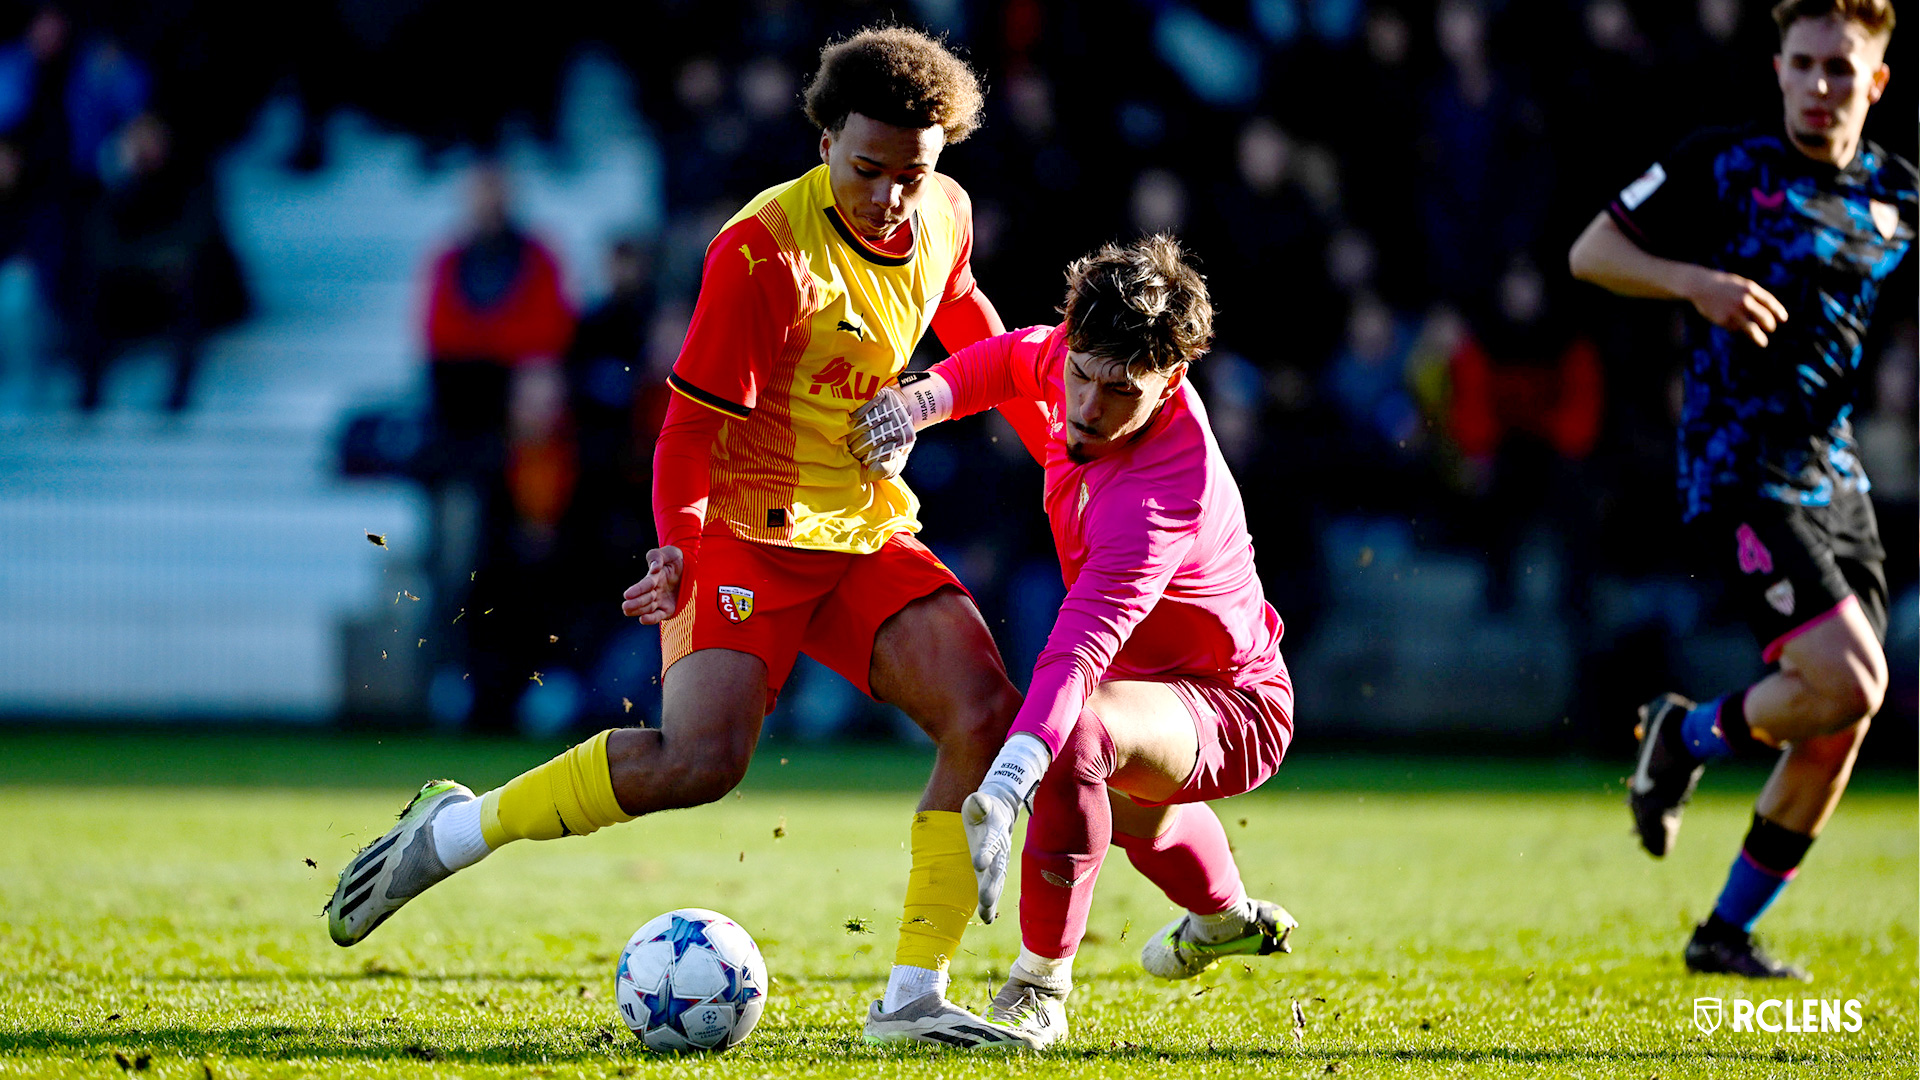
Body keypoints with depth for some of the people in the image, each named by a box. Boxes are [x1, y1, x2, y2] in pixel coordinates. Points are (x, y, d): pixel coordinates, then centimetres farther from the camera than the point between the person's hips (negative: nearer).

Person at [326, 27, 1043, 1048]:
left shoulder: (946, 217, 2)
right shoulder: (764, 248, -19)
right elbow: (691, 422, -16)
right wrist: (678, 544, -31)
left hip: (871, 531, 7)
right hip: (750, 531, -7)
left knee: (987, 718, -14)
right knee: (699, 758, -26)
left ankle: (912, 998, -9)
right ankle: (448, 831, -6)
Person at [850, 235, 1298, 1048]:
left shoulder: (1159, 500, -41)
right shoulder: (1089, 353, -18)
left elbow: (1079, 652, -54)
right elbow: (1017, 358, 7)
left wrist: (1004, 788, -65)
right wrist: (927, 396, -13)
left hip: (1231, 717, -10)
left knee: (1079, 735, -41)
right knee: (1128, 807, 40)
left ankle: (1039, 990, -26)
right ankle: (1227, 916, 73)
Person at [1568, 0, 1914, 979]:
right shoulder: (1721, 167, -2)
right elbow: (1590, 252, 2)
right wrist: (1694, 281, -16)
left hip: (1839, 481, 6)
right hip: (1742, 477, -6)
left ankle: (1727, 933, 19)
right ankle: (1688, 734, 8)